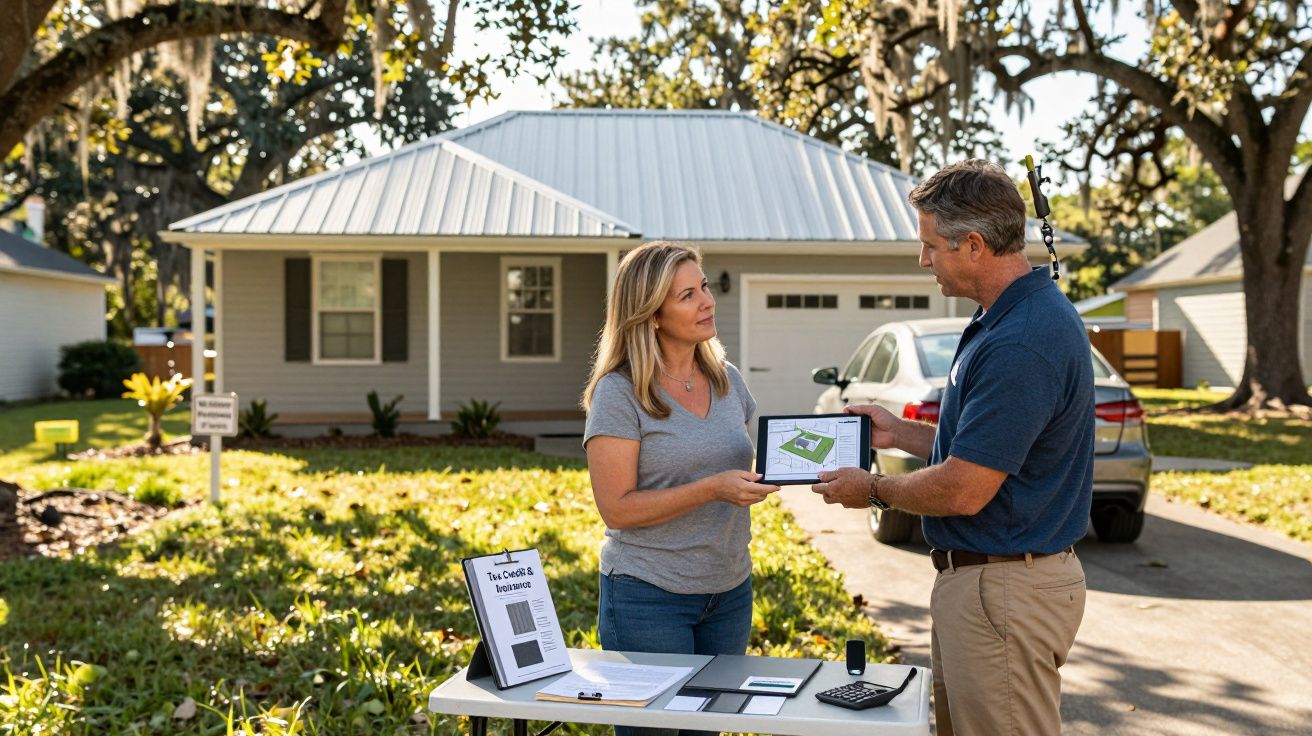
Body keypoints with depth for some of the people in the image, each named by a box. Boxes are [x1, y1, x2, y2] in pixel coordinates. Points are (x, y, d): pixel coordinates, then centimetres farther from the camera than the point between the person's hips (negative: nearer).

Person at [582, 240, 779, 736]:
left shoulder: (728, 380, 7)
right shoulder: (619, 393, -12)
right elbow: (617, 508, -17)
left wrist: (781, 469, 1)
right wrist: (712, 489, -24)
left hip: (730, 592, 6)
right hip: (649, 598, -6)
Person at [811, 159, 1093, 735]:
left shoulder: (1020, 342, -25)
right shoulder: (1009, 317, 9)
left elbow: (964, 489, -24)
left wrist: (874, 491, -8)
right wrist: (899, 433, 15)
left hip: (1003, 594, -11)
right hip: (977, 578, 11)